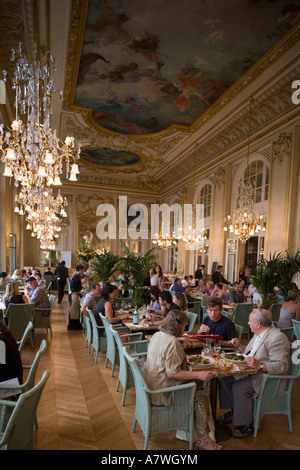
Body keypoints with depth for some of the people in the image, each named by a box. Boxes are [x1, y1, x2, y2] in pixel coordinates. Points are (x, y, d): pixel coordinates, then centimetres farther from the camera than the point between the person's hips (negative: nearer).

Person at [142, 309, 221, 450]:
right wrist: (198, 374, -19)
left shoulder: (158, 335, 3)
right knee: (202, 395, 1)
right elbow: (172, 373, -25)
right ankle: (201, 438, 14)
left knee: (196, 387, 13)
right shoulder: (172, 342, -26)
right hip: (162, 393, -9)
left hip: (153, 385, 9)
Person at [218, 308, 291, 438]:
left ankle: (246, 425, -5)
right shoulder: (258, 334, 5)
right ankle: (234, 410, 18)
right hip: (253, 371, 9)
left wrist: (259, 365, -37)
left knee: (239, 388, -27)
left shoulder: (277, 338, -23)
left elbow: (282, 366, -28)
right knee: (224, 377, 0)